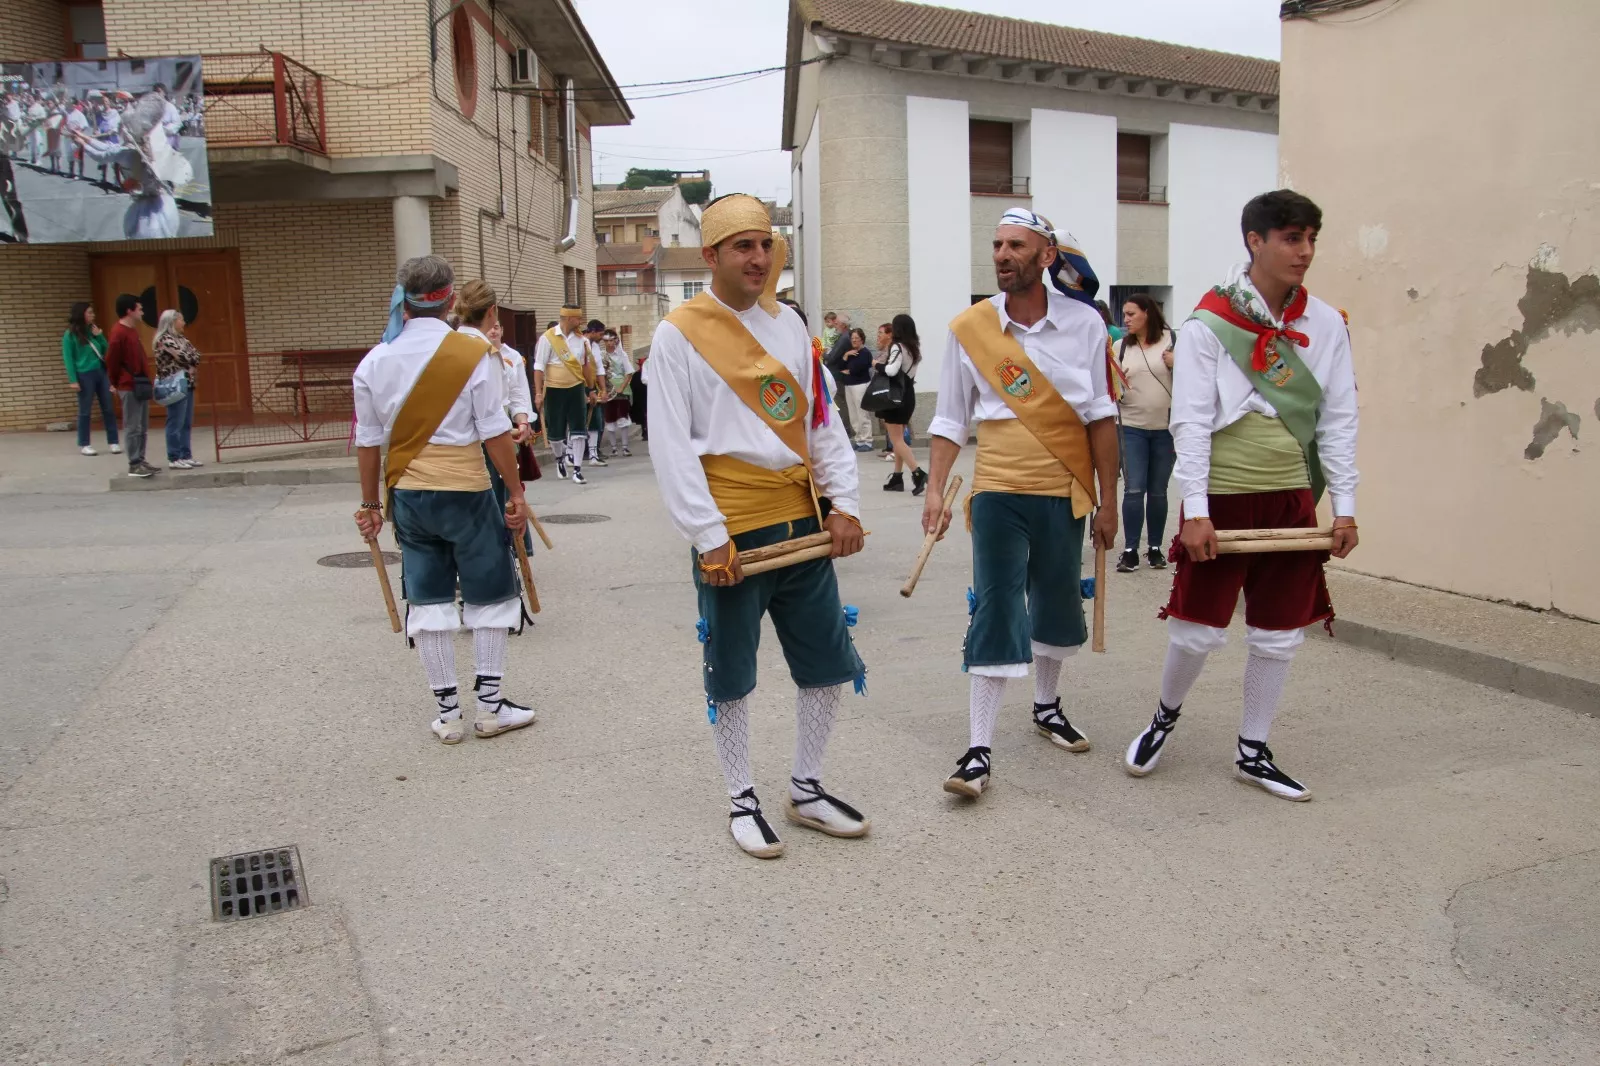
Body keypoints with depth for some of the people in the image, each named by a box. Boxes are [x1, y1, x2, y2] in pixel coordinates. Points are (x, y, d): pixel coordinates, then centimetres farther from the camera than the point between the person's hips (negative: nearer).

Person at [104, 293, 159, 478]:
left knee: (142, 427, 12)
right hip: (130, 387, -9)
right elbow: (111, 361, -11)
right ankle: (134, 465, -2)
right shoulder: (119, 333, -14)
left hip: (141, 385, 9)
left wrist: (145, 380, 14)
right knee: (133, 427, -5)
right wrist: (117, 383, 0)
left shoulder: (132, 330, 13)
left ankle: (141, 461, 19)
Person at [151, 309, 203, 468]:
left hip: (187, 384, 9)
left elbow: (196, 357, 11)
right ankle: (174, 458, -4)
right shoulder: (165, 340, -10)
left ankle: (186, 455, 15)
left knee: (187, 423, 10)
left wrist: (189, 363, -6)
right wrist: (190, 362, 1)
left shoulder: (181, 339, 16)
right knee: (176, 423, -6)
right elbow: (183, 357, -17)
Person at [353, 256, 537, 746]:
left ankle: (447, 713, 18)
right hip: (466, 492, -4)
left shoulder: (374, 361, 1)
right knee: (490, 597, 10)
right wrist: (516, 492, -2)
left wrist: (370, 504, 15)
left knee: (428, 601, 12)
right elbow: (496, 432, -10)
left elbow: (368, 441, 5)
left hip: (407, 496, 4)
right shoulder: (473, 353, -10)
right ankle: (490, 706, 16)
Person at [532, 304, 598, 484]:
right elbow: (539, 367, -9)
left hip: (576, 388, 3)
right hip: (554, 390, -3)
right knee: (555, 430, 8)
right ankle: (560, 458, 36)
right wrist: (538, 393, -14)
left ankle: (577, 469, 1)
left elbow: (586, 365, 13)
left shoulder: (581, 339, 3)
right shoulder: (548, 338, -9)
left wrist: (590, 389, 12)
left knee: (579, 429, -3)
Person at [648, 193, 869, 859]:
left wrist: (845, 503, 1)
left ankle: (807, 791, 29)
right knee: (731, 677, 7)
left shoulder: (788, 324, 10)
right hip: (732, 534, -5)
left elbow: (821, 421, 11)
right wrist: (709, 536, -15)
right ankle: (742, 802, 25)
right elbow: (671, 447, -10)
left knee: (829, 665, 10)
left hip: (802, 523, 6)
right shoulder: (678, 334, -6)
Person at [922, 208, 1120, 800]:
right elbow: (951, 419, 5)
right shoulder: (969, 327, -2)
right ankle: (978, 750, -4)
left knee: (1057, 606, 15)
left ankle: (1047, 705, 40)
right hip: (999, 491, -2)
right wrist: (936, 490, -4)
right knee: (996, 613, -7)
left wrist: (1108, 501, 3)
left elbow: (1101, 417, 3)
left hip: (1065, 493, 2)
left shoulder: (1084, 323, -2)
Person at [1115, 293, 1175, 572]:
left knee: (1158, 491, 8)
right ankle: (1130, 551, -3)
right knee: (1134, 489, -6)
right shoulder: (1121, 347, 6)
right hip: (1132, 428, 1)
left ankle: (1155, 547, 19)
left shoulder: (1172, 340, 0)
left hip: (1166, 428, -1)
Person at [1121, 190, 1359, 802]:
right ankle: (1166, 716, 30)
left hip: (1292, 499, 4)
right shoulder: (1208, 325, -8)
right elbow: (1190, 422, -11)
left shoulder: (1325, 324, 4)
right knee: (1199, 629, 1)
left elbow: (1339, 420, 7)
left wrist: (1345, 507, 2)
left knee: (1279, 635, 9)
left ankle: (1253, 752, 25)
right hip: (1223, 498, -4)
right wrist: (1194, 511, -16)